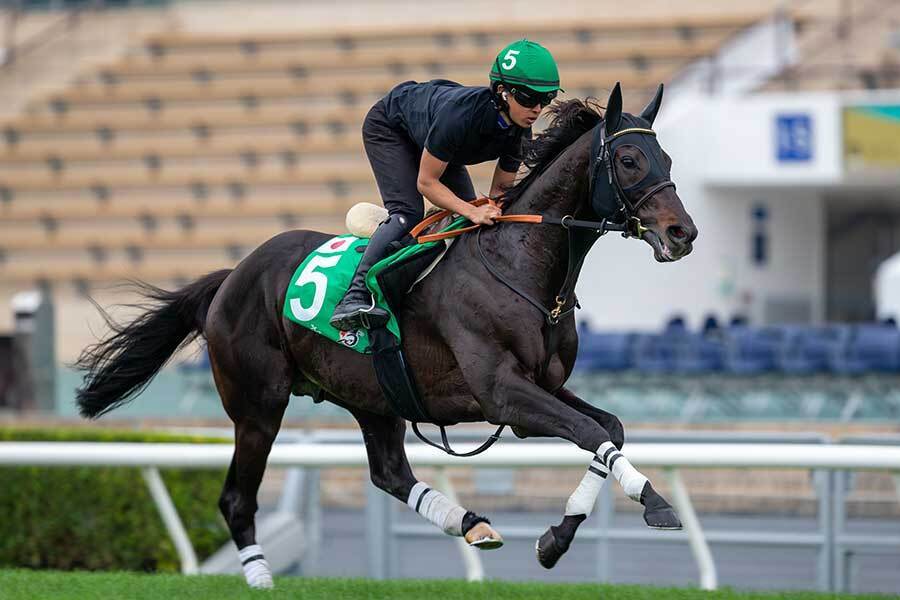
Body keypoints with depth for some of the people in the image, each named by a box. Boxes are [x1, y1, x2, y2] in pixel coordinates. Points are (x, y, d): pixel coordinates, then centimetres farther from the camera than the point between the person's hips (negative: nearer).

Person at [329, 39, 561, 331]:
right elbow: (426, 181, -33)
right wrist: (472, 211, -45)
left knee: (470, 219, -3)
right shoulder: (460, 113, -43)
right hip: (389, 127, -7)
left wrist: (494, 212, -31)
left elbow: (500, 189, -9)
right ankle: (354, 297, -32)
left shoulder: (520, 133, -23)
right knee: (408, 212, -26)